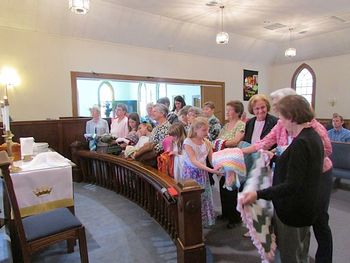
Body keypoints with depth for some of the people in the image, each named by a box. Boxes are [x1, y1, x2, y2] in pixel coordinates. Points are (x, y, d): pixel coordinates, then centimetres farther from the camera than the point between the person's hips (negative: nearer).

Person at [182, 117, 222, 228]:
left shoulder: (207, 142, -1)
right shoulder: (188, 142, -16)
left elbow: (212, 159, 1)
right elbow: (193, 161, -25)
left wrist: (218, 167, -20)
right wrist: (210, 170, -35)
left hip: (202, 172, 5)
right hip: (191, 173, -5)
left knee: (204, 196, 11)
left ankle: (204, 220, 29)